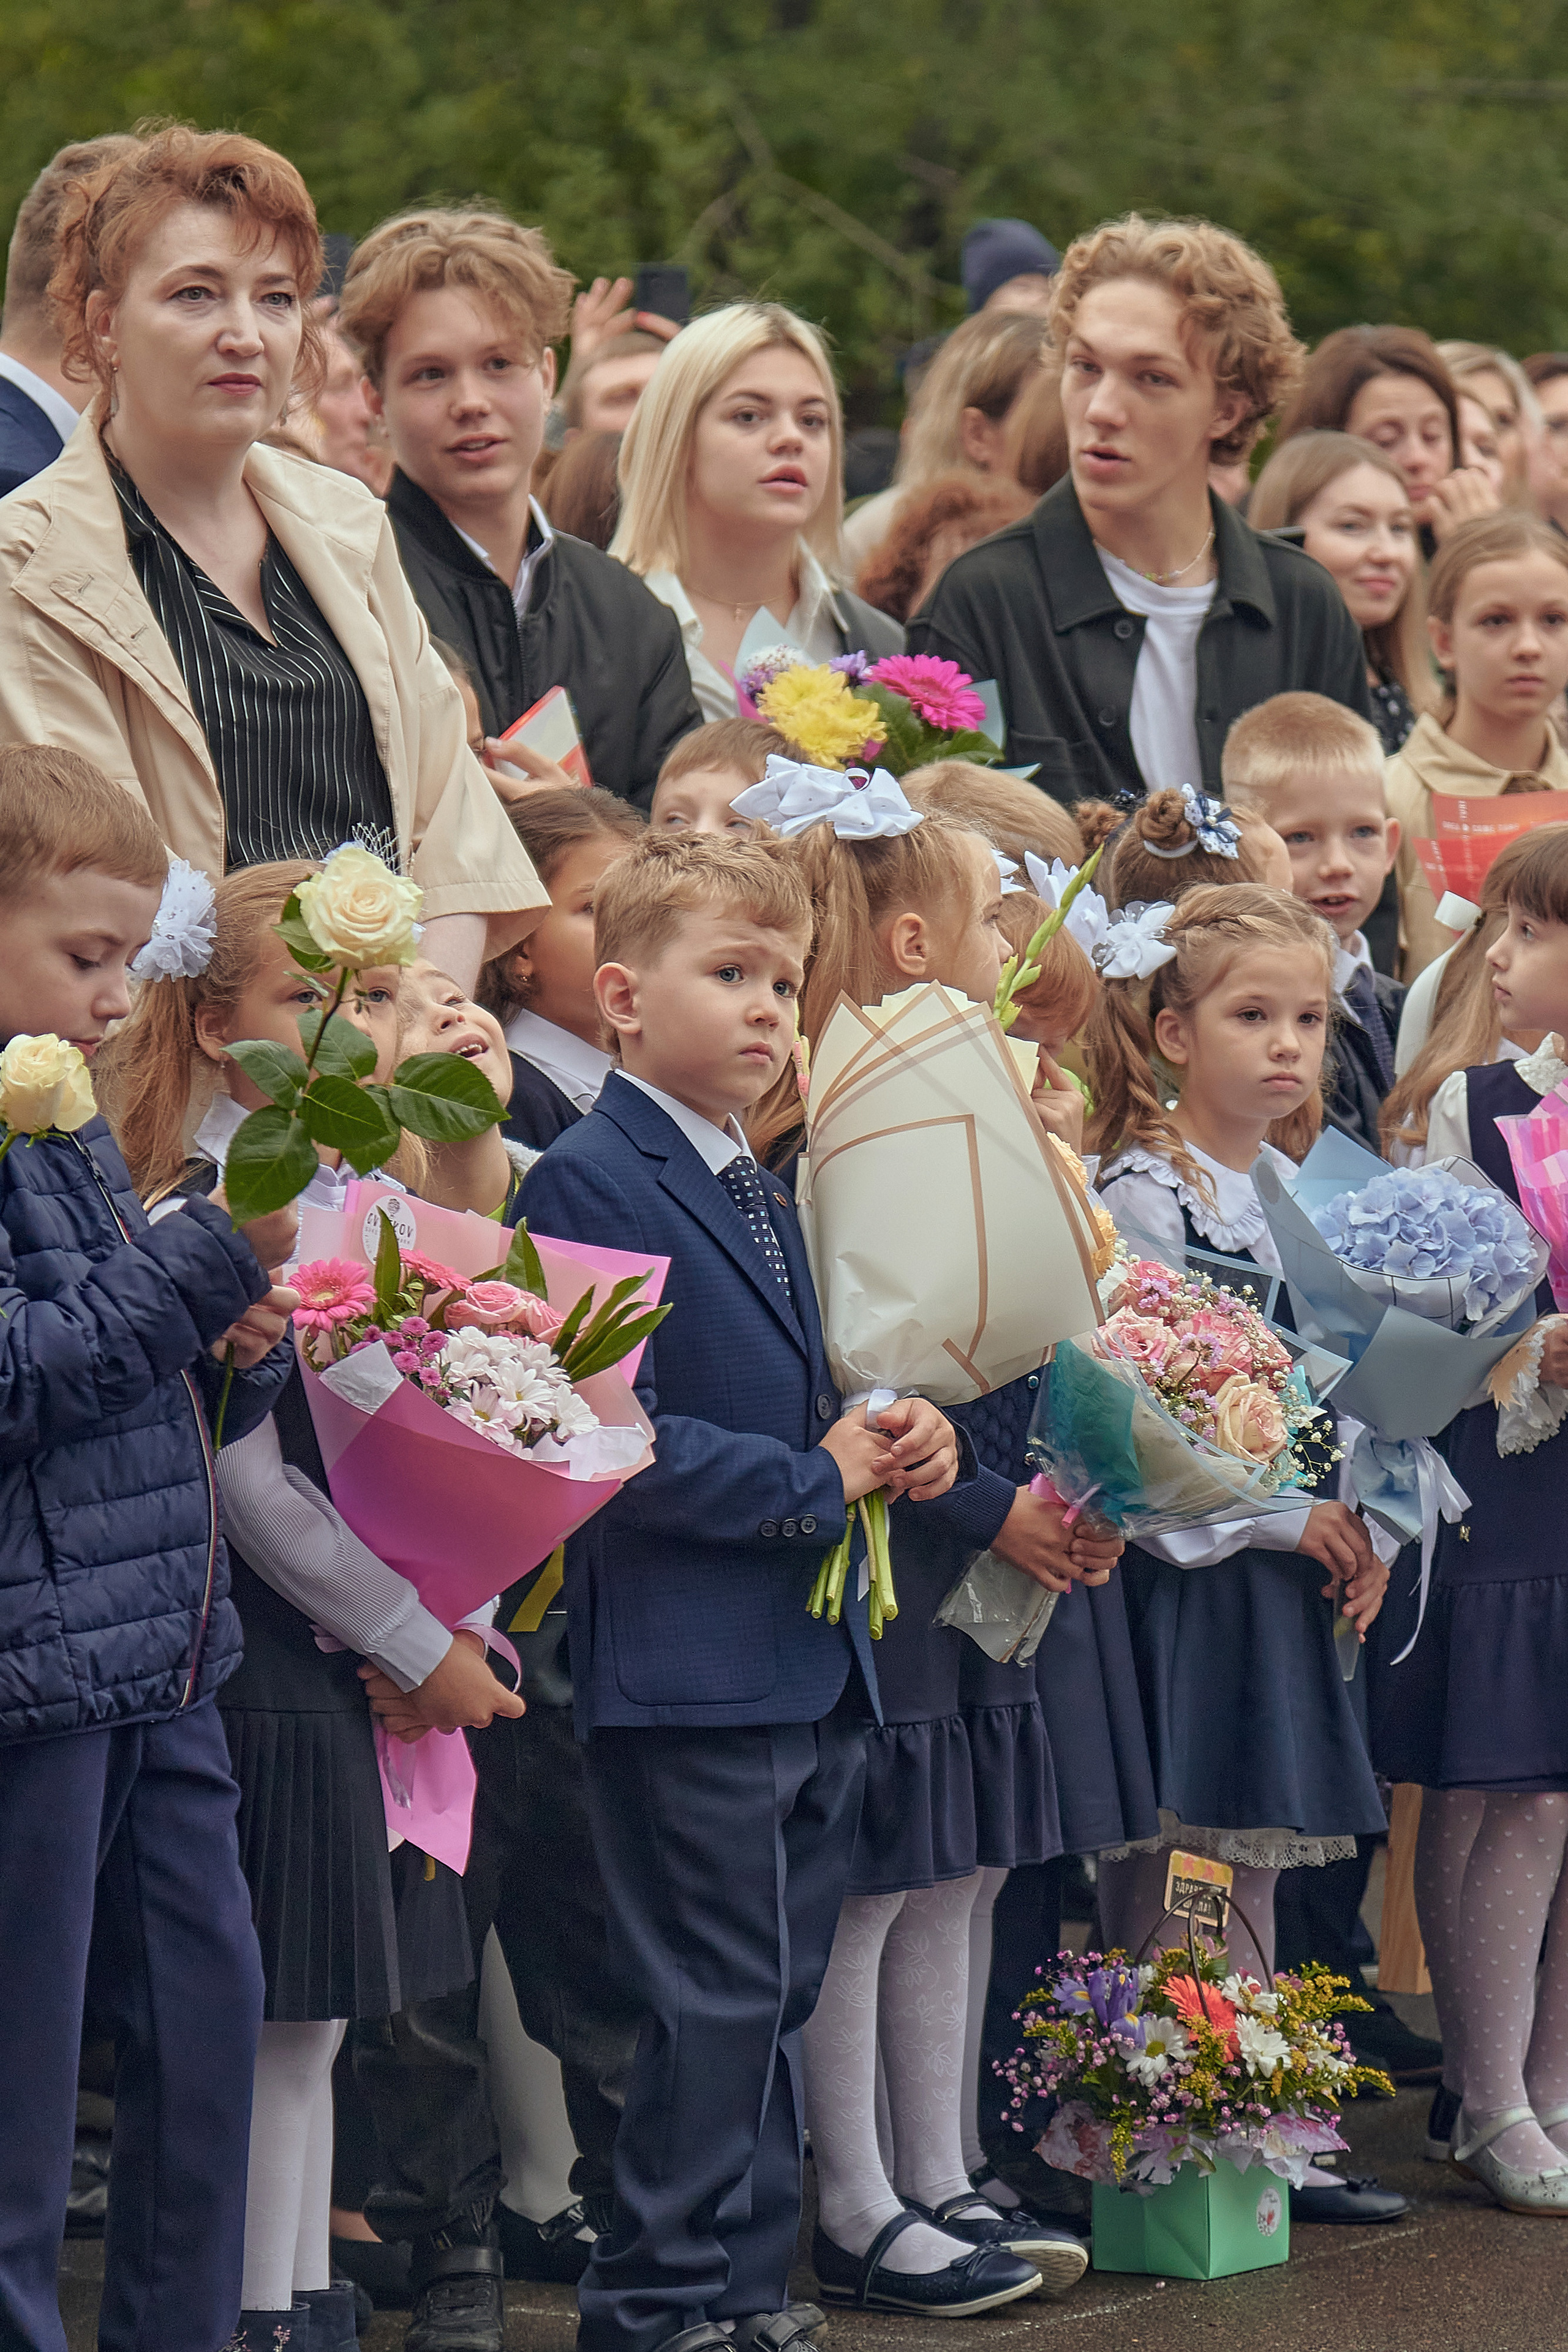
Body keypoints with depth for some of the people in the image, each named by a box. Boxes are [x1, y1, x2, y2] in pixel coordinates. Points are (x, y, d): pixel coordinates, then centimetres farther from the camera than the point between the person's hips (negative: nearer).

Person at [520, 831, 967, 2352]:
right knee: (717, 2009, -6)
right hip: (687, 1669, -9)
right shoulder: (590, 1185, -12)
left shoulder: (764, 1197, 18)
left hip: (809, 1662, 9)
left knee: (774, 2002, 13)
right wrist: (814, 1482, -15)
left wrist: (901, 1442, 5)